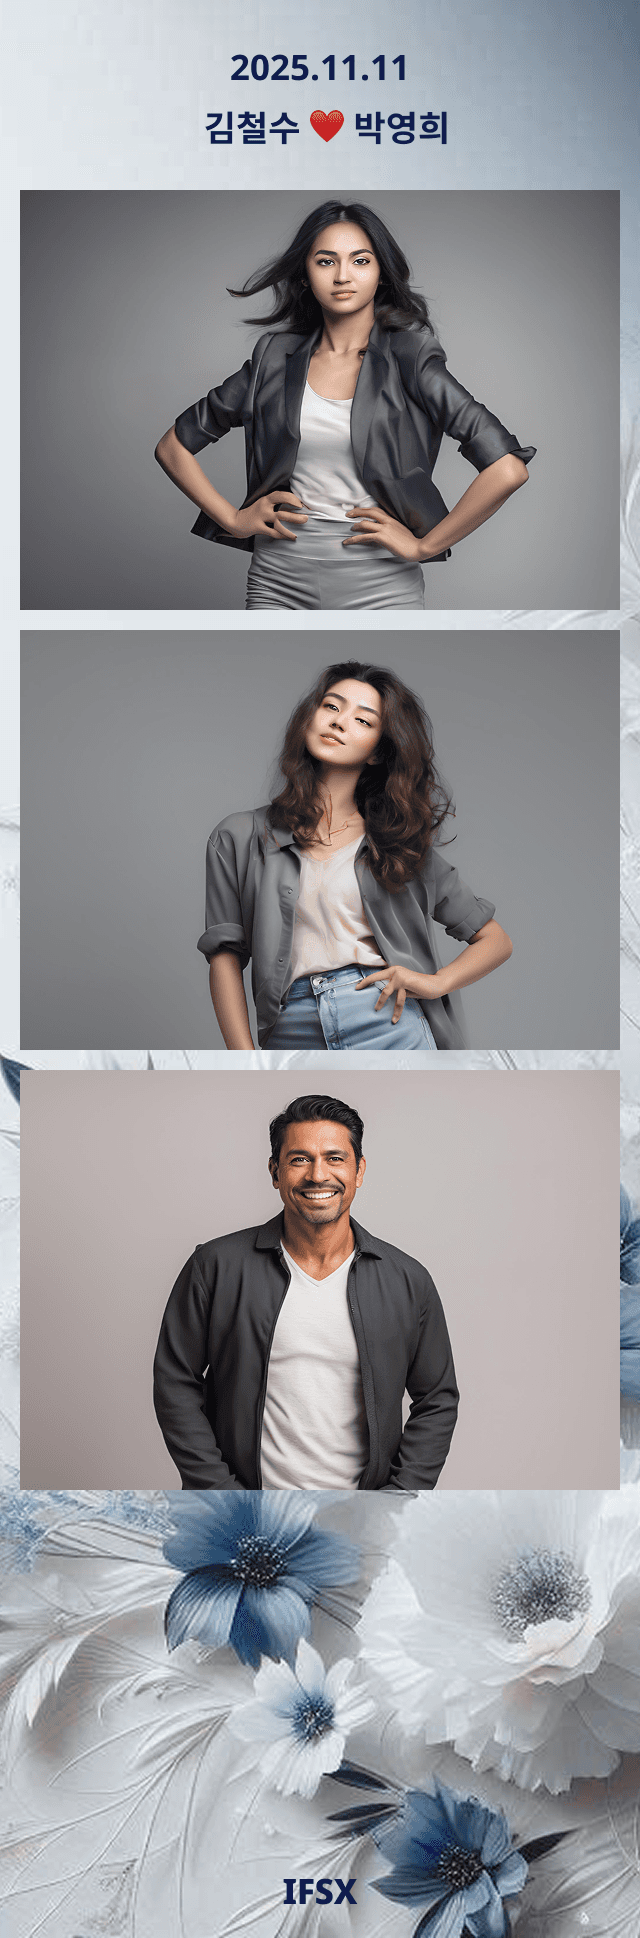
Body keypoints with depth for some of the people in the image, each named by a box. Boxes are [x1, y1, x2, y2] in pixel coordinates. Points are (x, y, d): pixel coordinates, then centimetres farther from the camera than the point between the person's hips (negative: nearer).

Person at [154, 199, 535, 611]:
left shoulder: (408, 357, -4)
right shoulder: (276, 357, 6)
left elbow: (509, 469, -15)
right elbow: (173, 447, 15)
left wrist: (423, 546, -11)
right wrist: (234, 519, 4)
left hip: (381, 586, -2)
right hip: (279, 581, 3)